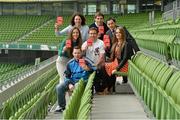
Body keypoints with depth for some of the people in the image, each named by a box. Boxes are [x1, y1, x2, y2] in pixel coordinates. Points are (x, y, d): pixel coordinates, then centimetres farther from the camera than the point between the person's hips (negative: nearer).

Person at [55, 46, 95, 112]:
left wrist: (88, 69, -32)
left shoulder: (85, 61, -2)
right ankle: (62, 106, 1)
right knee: (59, 87, -17)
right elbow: (67, 76, 11)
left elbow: (94, 69, -11)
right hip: (72, 81, 4)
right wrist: (69, 84, -8)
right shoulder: (70, 63, 8)